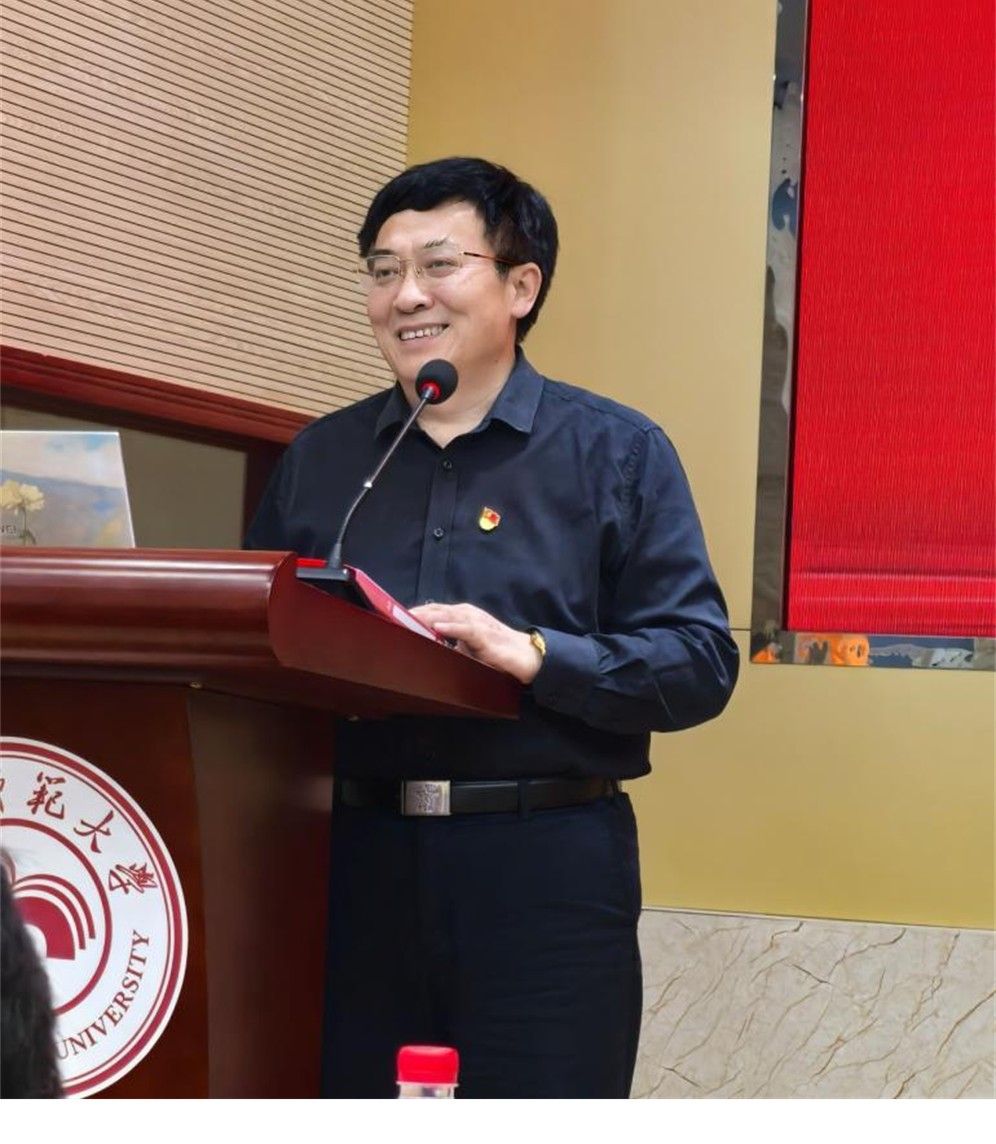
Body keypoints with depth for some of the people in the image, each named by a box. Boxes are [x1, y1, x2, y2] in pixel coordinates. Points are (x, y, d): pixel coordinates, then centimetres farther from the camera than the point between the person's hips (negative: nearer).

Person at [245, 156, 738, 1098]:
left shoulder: (616, 452, 4)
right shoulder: (317, 459, 15)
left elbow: (700, 662, -4)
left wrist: (531, 655, -19)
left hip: (547, 865, -3)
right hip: (353, 860, 3)